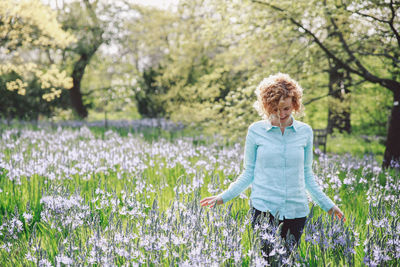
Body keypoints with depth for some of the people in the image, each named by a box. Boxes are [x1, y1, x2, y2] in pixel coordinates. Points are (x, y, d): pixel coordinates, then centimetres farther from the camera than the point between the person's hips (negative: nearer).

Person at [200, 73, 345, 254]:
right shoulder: (256, 131, 0)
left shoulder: (305, 132, 5)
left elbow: (307, 174, 14)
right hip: (264, 210, -2)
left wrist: (327, 205, 14)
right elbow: (249, 173, 6)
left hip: (296, 211, 2)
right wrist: (223, 197, -1)